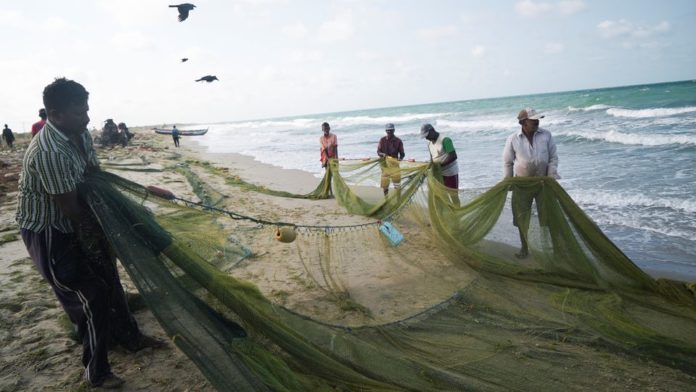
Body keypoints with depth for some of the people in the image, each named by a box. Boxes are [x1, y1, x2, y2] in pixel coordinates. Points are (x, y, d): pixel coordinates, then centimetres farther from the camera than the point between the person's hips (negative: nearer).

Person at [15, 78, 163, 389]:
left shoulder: (79, 133, -5)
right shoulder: (48, 152, -33)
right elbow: (70, 208, -26)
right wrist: (104, 230, -11)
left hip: (74, 223, 9)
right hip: (47, 232, -9)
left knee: (107, 275, 17)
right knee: (92, 293, -5)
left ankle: (129, 337, 37)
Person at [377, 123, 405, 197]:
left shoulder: (398, 141, -2)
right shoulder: (382, 140, 3)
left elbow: (402, 153, 0)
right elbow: (378, 151, 4)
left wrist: (400, 158, -21)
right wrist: (382, 154, -18)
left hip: (394, 164, -2)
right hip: (385, 164, 2)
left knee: (397, 184, -3)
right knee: (384, 184, 7)